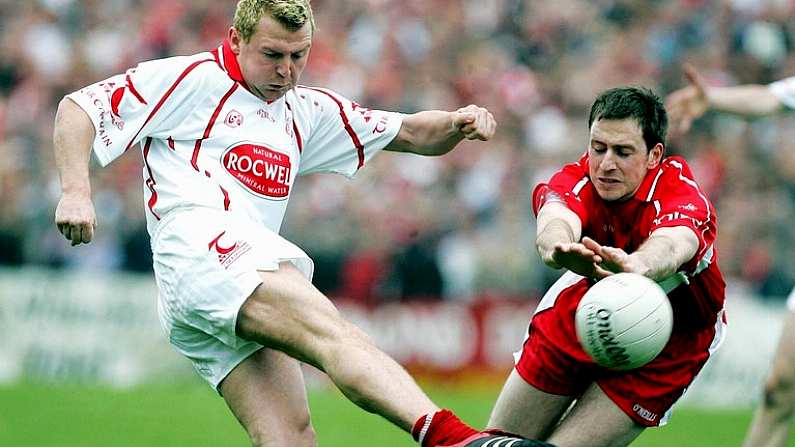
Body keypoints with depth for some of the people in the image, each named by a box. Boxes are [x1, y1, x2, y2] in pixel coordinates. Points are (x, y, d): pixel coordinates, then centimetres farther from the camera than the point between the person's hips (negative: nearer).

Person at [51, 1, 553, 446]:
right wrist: (77, 191, -10)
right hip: (201, 245, -9)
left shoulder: (306, 111, 29)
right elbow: (77, 107, 6)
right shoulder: (191, 79, 8)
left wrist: (456, 123, 9)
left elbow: (410, 133, 31)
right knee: (332, 333, -31)